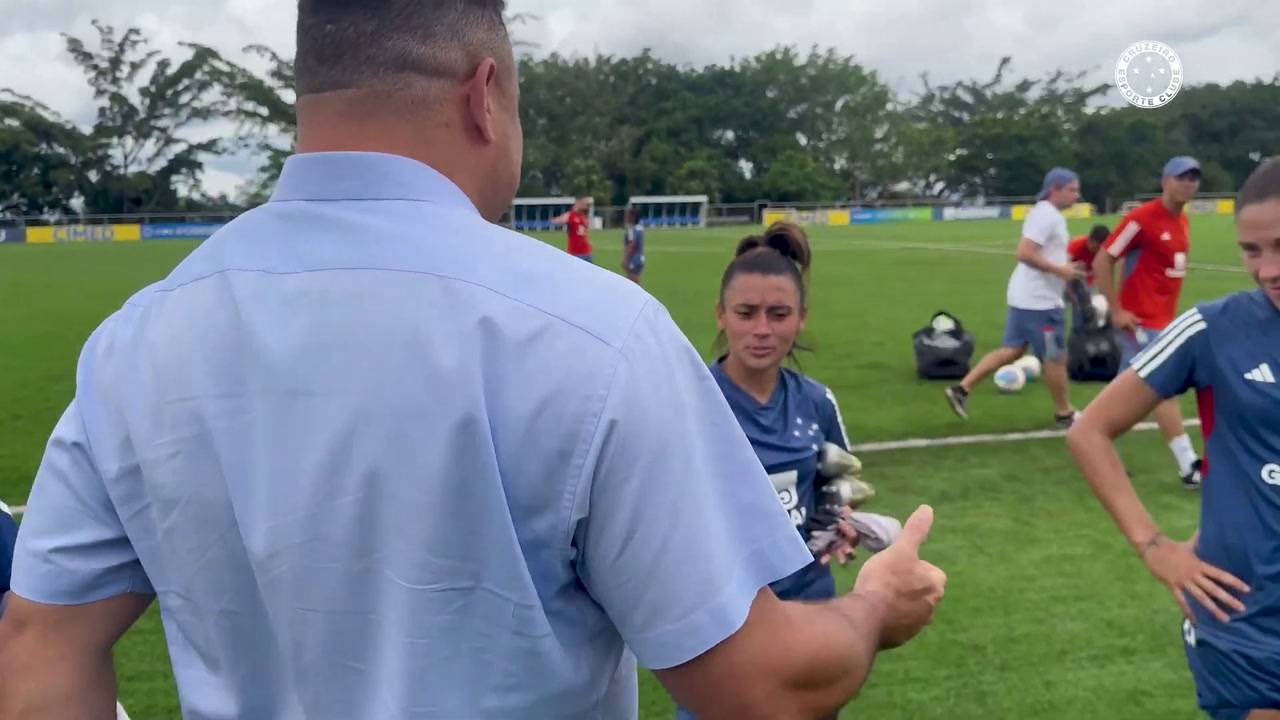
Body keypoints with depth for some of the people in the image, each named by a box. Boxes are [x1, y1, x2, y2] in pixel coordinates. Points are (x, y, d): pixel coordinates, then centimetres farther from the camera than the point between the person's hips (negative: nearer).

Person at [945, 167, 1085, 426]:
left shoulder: (1049, 215, 16)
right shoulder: (1046, 215, -17)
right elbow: (1024, 253, -26)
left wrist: (1065, 269, 16)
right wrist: (1058, 270, -24)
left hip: (1028, 297, 10)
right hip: (1038, 300, -10)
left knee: (1011, 350, 12)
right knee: (1056, 357, 3)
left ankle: (962, 389, 9)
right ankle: (1064, 414, 17)